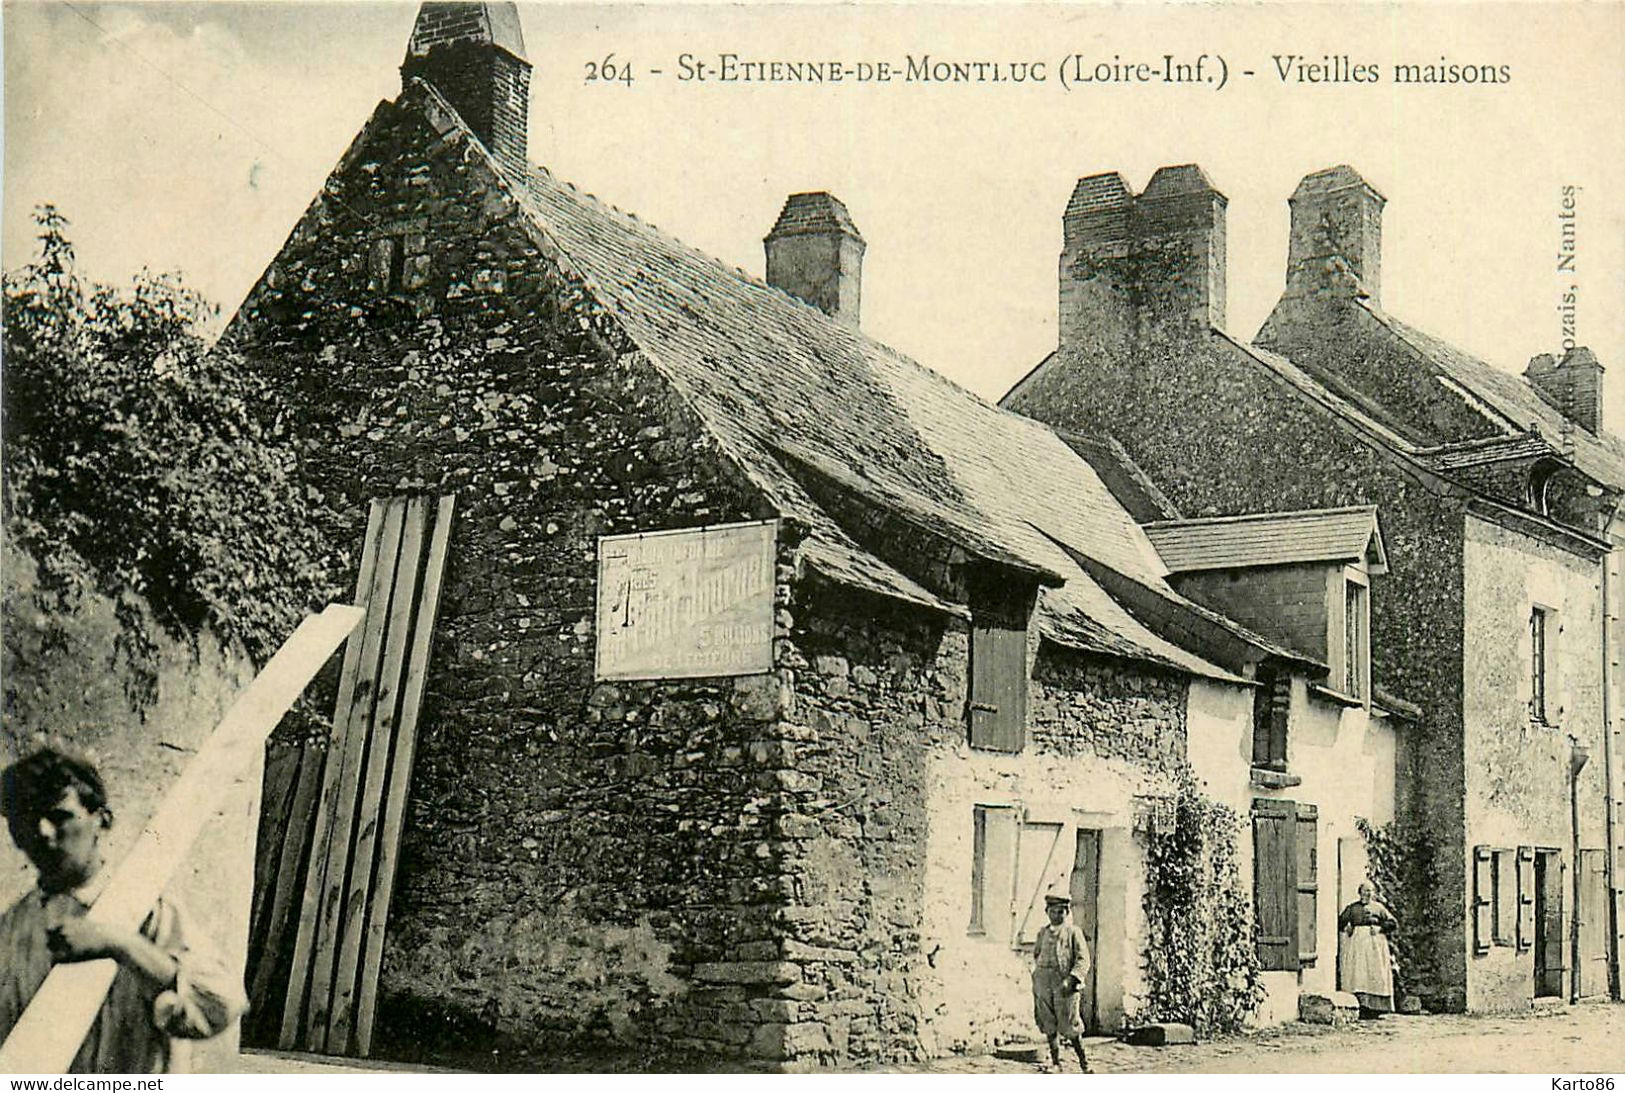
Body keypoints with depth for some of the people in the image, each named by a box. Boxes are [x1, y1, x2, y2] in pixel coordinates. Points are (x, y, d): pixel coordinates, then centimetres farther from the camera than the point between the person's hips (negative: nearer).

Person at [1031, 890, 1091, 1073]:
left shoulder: (1073, 932, -2)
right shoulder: (1043, 933, 12)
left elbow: (1083, 959, -7)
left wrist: (1071, 979, -19)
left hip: (1064, 984, -4)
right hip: (1043, 983, 5)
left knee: (1069, 1026, -2)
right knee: (1048, 1025, 6)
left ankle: (1083, 1061, 11)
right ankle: (1055, 1062, 15)